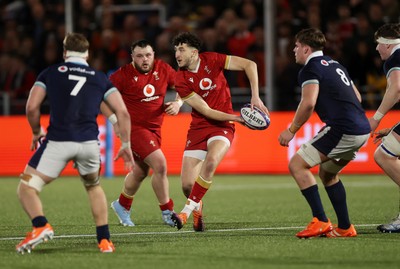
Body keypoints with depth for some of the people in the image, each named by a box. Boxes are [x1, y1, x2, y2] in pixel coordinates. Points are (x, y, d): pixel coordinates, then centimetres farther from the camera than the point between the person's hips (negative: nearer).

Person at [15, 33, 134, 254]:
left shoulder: (50, 73, 12)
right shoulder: (100, 78, 17)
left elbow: (31, 108, 2)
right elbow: (123, 112, 9)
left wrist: (36, 132, 19)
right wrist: (126, 145, 17)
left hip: (57, 142, -3)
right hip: (89, 142, 3)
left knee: (26, 188, 7)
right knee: (93, 187, 29)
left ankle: (40, 225, -21)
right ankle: (104, 241, 20)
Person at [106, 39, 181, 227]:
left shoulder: (163, 69, -1)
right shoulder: (124, 75, -15)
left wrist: (178, 103, -6)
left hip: (154, 129, 6)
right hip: (134, 127, -6)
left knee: (140, 172, 19)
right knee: (160, 165, -18)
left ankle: (122, 205, 44)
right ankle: (167, 212, -3)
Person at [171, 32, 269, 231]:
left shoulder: (211, 60, -7)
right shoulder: (181, 80, -8)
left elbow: (249, 65, -5)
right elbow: (206, 111, -12)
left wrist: (255, 97, -14)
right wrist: (238, 118, -19)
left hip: (222, 126, -2)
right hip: (198, 128, 2)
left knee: (211, 161, -33)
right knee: (187, 185, -7)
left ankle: (187, 210, -23)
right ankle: (197, 207, 29)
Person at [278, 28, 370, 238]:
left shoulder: (311, 69, -4)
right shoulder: (335, 65, 23)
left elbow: (308, 103, -18)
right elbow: (357, 97, 27)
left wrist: (291, 130, -7)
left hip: (343, 130, -9)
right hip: (362, 129, 9)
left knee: (297, 164, -4)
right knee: (327, 172, 25)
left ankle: (321, 221, -11)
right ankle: (345, 227, 19)